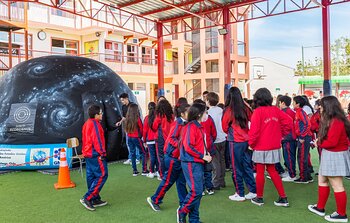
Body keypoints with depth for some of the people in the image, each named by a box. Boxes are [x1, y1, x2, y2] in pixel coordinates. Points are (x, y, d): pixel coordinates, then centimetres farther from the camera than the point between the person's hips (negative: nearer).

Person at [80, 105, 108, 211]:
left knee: (91, 176, 12)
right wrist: (102, 153, -15)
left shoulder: (87, 123, 16)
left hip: (88, 154, 10)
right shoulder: (95, 124, -15)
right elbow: (97, 140, -21)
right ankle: (87, 198, -7)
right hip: (95, 155, -10)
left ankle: (95, 199, 20)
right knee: (102, 175, -6)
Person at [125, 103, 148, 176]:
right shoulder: (137, 118, -14)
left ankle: (134, 171, 16)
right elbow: (141, 129, -4)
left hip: (129, 137, 5)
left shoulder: (127, 118, -1)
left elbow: (126, 129, 7)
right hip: (136, 138, -5)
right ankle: (144, 170, 6)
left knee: (132, 154, 12)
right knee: (144, 153, 7)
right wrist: (141, 135, 13)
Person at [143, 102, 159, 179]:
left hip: (150, 140, -1)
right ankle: (157, 171, 14)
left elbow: (145, 130, -1)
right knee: (157, 155, 9)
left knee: (152, 156, 5)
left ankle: (152, 172, 9)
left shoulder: (147, 118, -6)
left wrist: (144, 141, 9)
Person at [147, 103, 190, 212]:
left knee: (181, 181, 13)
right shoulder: (177, 123, -17)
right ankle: (154, 200, 19)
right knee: (168, 180, 3)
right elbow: (171, 139, -23)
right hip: (173, 157, -8)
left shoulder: (185, 124, 7)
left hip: (180, 157, 8)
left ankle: (184, 203, 23)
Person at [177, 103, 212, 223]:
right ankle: (182, 211, 12)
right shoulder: (191, 126, -13)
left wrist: (206, 153, 4)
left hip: (199, 163, 9)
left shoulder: (200, 127, 14)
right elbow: (188, 147, -19)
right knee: (196, 191, -9)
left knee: (198, 191, 11)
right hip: (191, 163, -9)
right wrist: (203, 156, -15)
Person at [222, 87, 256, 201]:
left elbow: (225, 127, 0)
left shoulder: (229, 110, -11)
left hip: (235, 141, -5)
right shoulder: (245, 108, -1)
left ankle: (240, 194, 13)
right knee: (247, 166, 14)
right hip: (247, 140, 5)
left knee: (237, 168, 6)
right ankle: (253, 191, 20)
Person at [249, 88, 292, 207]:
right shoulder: (275, 110, 2)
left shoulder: (258, 111, -14)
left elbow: (254, 130, -18)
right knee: (272, 171, 16)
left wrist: (251, 143, -4)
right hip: (274, 146, 6)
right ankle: (283, 198, 16)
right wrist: (281, 134, 9)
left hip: (261, 147, -5)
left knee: (260, 172, 7)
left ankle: (259, 198, 20)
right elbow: (288, 121, 0)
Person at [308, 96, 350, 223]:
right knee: (322, 180, 18)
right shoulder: (331, 120, 10)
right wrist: (319, 141, -3)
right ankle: (320, 208, 30)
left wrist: (319, 143, -9)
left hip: (335, 156, -11)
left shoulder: (336, 122, -22)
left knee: (336, 185, -1)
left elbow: (332, 142, -25)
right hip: (329, 155, 11)